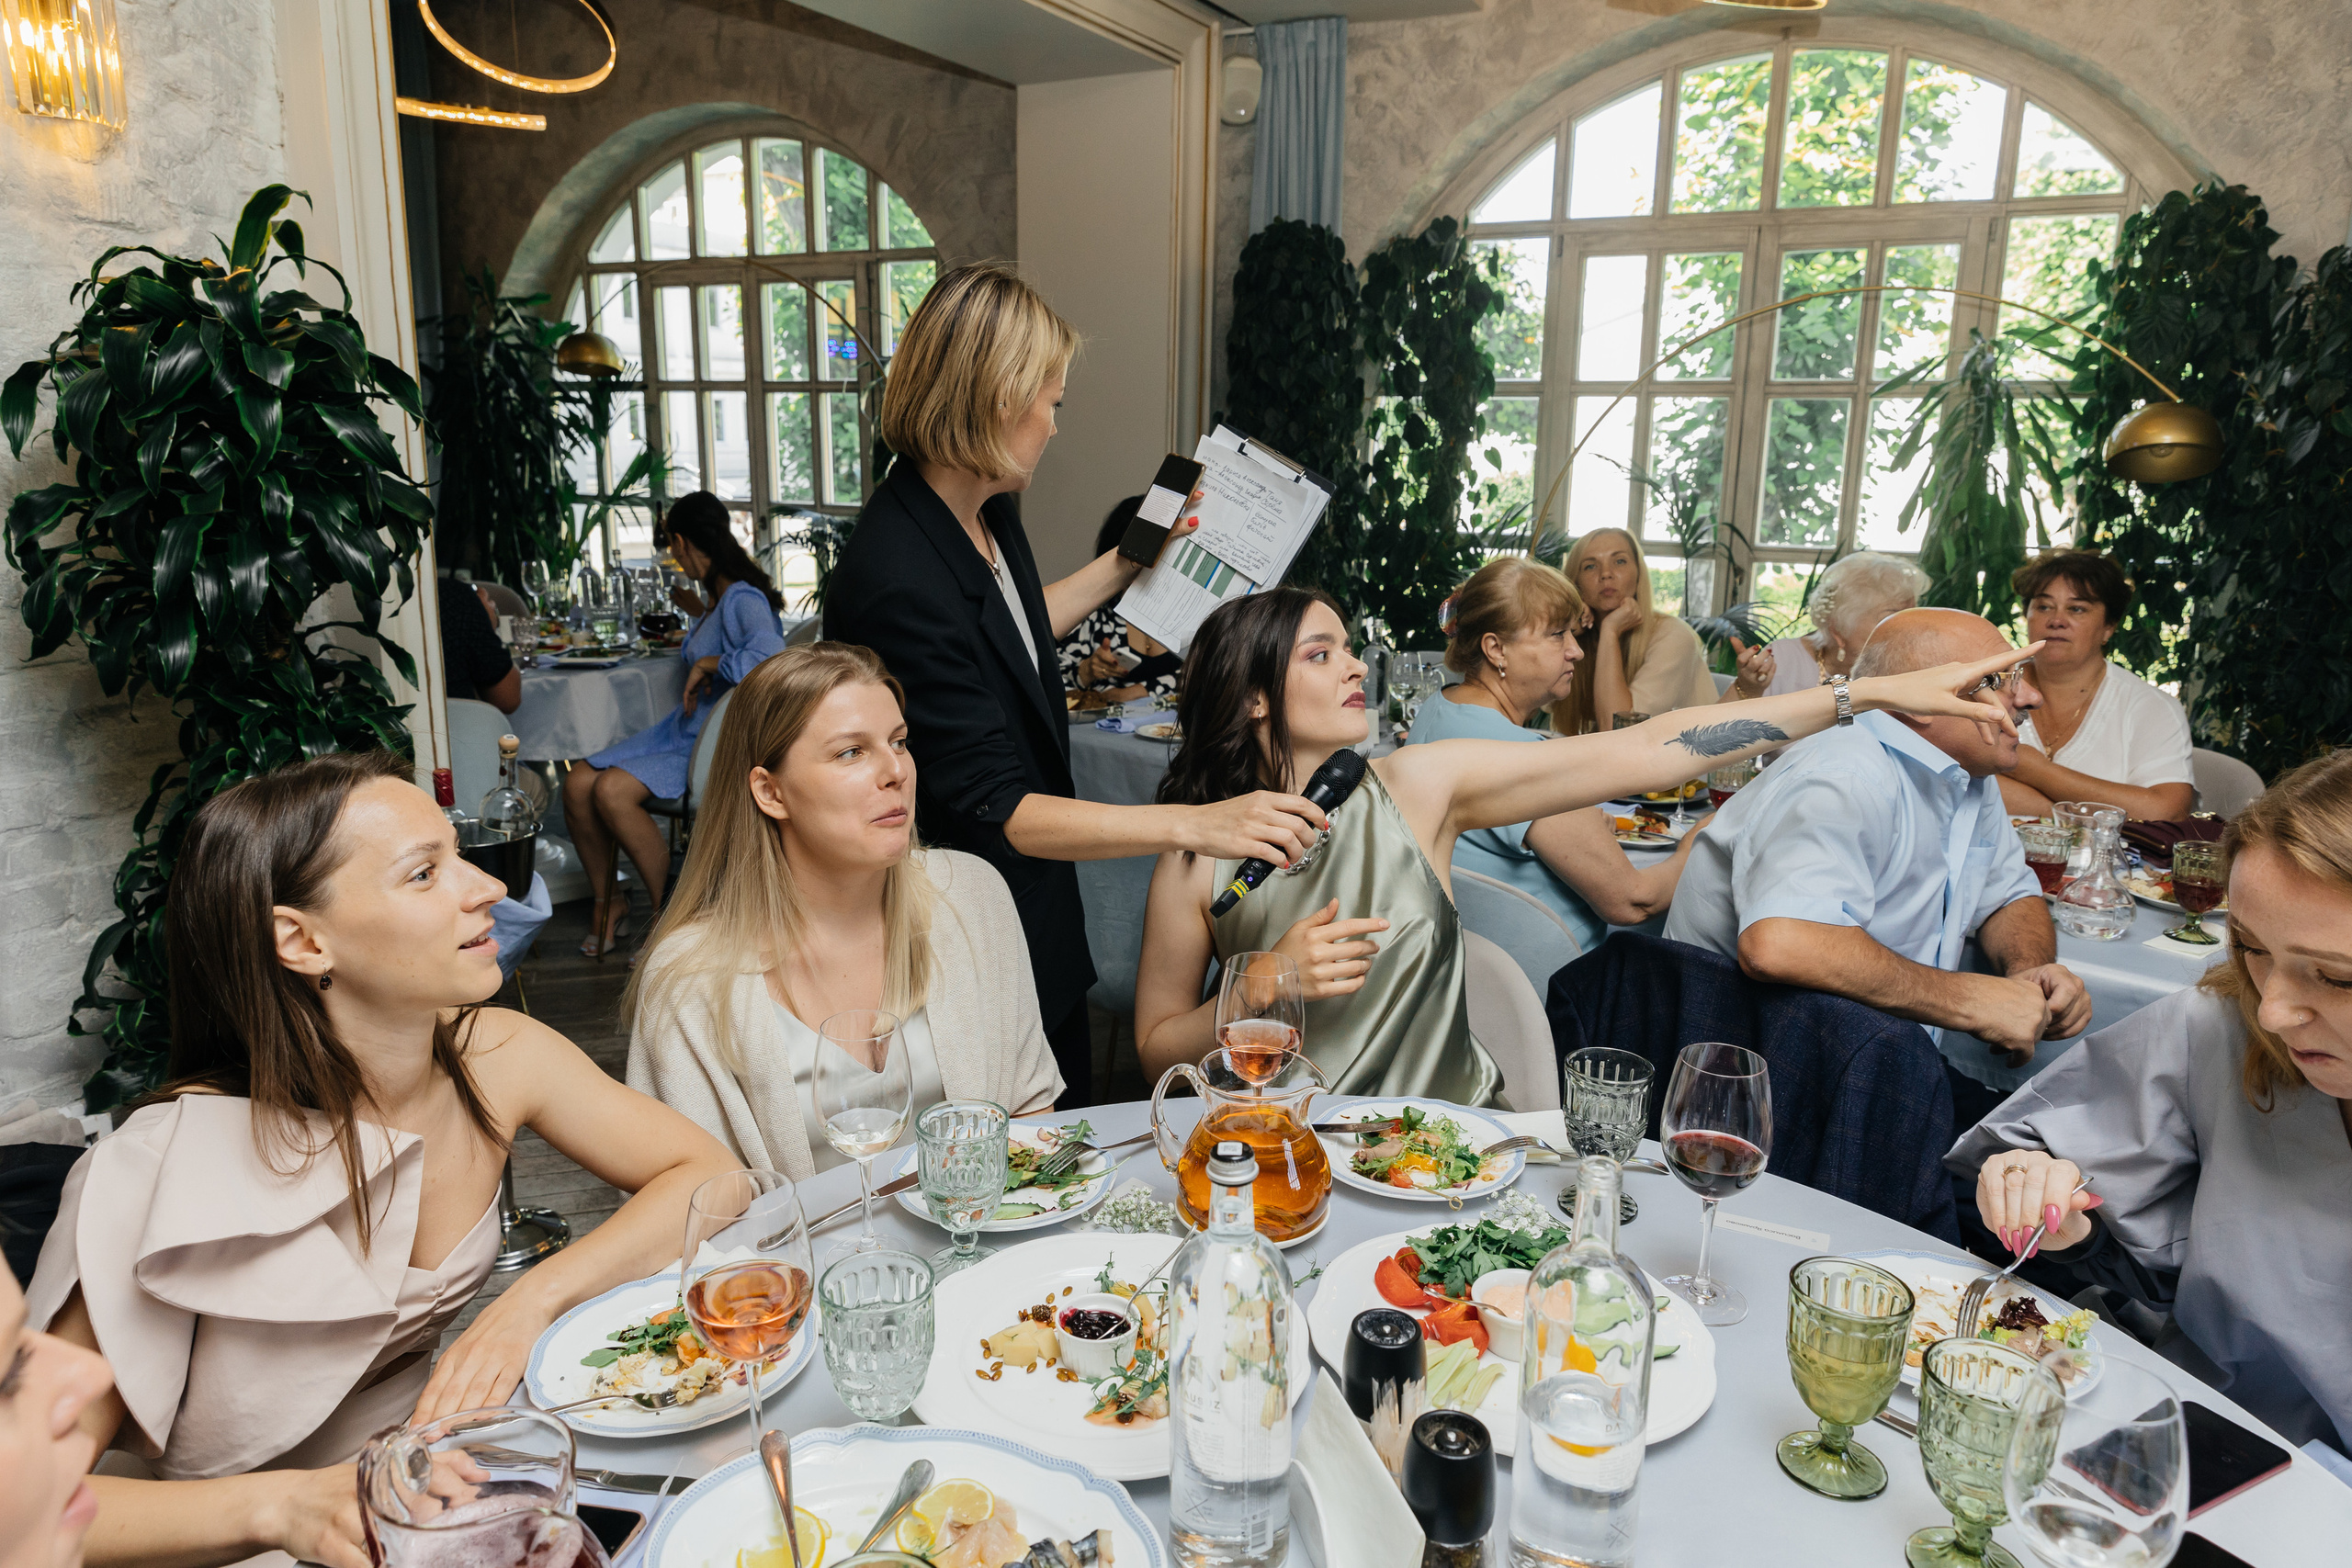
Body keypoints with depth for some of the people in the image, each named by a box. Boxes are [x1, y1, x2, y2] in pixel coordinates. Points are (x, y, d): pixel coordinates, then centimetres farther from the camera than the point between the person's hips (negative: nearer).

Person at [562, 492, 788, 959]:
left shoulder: (743, 600, -18)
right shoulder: (717, 595, 11)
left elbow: (770, 655, -40)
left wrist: (707, 665, -27)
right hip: (682, 728, 9)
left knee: (612, 790, -27)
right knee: (578, 783, -6)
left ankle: (668, 913, -9)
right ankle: (608, 902, 11)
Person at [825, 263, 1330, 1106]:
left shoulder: (985, 511, -1)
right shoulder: (895, 580, -31)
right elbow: (996, 808, -31)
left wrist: (1122, 567, 23)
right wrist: (1195, 824, -36)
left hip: (1041, 919, 9)